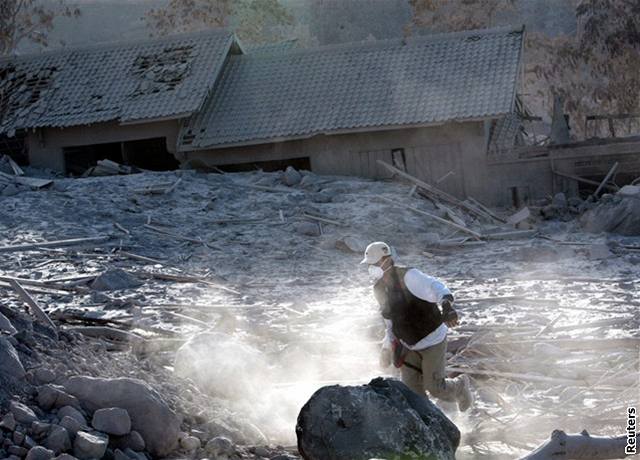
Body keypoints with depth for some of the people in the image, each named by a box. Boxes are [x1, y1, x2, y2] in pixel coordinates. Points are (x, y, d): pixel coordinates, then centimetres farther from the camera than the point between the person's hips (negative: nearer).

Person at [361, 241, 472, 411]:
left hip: (432, 340, -6)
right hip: (409, 345, 7)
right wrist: (387, 348, 9)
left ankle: (460, 385, 34)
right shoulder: (379, 289, 1)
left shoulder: (408, 276, -23)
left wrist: (447, 304, -59)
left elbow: (433, 286, -38)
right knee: (411, 391, 1)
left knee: (435, 388, 1)